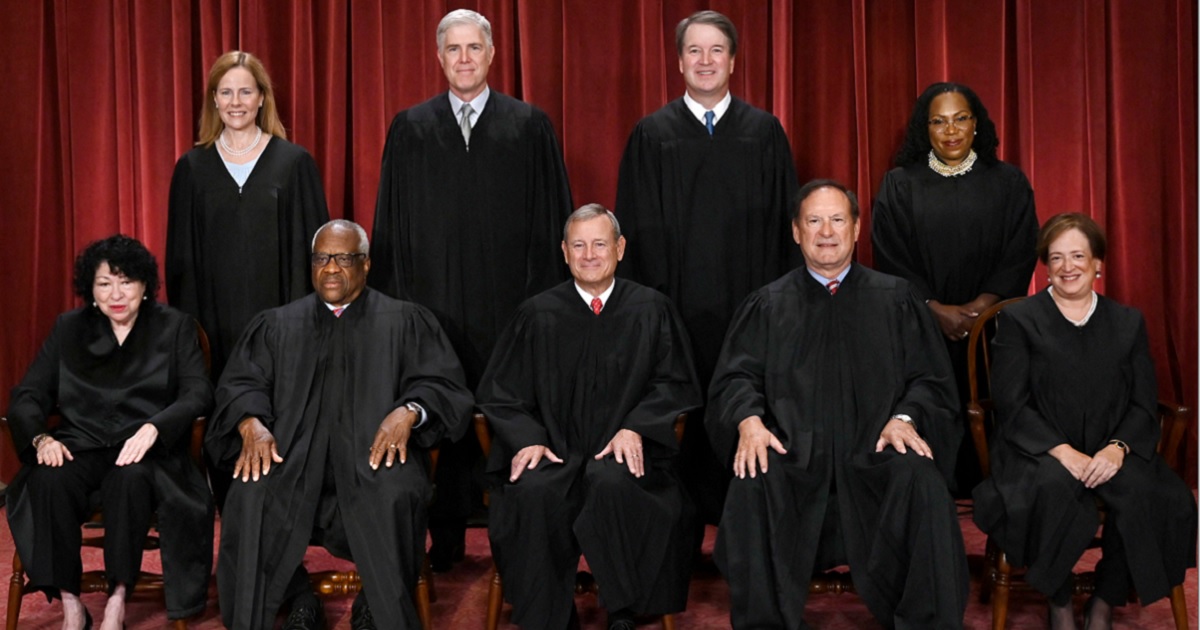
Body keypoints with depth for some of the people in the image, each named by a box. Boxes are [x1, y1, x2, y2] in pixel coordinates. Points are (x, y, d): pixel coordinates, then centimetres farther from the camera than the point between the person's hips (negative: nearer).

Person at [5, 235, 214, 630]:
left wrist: (153, 427, -22)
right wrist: (41, 437, -13)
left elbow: (198, 394, -3)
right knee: (48, 481, -32)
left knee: (130, 478, -37)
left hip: (144, 449, -2)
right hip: (81, 445, 2)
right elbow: (27, 396, 9)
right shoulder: (68, 329, 15)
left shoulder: (175, 328, 9)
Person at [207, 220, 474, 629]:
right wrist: (251, 423, -12)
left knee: (394, 495, -35)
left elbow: (443, 384, 5)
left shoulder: (405, 322, 14)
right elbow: (240, 384, 11)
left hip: (375, 452, -2)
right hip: (293, 454, 2)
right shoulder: (277, 326, 21)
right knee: (249, 496, -30)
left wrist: (409, 410, -17)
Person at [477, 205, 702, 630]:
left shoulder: (651, 310, 9)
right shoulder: (538, 315, 9)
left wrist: (635, 428, -10)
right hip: (555, 450, 1)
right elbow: (501, 392, 10)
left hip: (623, 451, -1)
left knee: (611, 482, -35)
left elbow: (675, 384, 8)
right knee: (532, 492, -32)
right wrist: (527, 439, -9)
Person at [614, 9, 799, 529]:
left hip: (748, 301, 1)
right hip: (677, 303, 0)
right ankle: (694, 512, 13)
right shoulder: (652, 134, 6)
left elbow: (783, 219, 7)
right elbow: (639, 227, 5)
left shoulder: (764, 131, 8)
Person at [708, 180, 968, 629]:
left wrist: (905, 417, -12)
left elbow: (929, 380, 10)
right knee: (752, 485, -31)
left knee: (921, 482, -31)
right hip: (793, 453, 0)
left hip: (875, 451, 0)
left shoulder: (895, 299, 16)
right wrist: (749, 419, -14)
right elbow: (736, 377, 8)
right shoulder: (767, 305, 17)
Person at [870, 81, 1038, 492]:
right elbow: (891, 259, 0)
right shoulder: (899, 185, 7)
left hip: (990, 332, 1)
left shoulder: (1008, 183, 9)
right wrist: (937, 310, -10)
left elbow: (1019, 256, 2)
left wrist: (979, 307, -11)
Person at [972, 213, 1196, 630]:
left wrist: (1117, 448, -13)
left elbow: (1144, 404, 8)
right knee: (1053, 486, -37)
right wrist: (1062, 451, -18)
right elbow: (1012, 404, -3)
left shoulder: (1128, 323, 16)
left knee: (1141, 490, -31)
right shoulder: (1018, 320, 7)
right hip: (1039, 452, -3)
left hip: (1110, 451, 3)